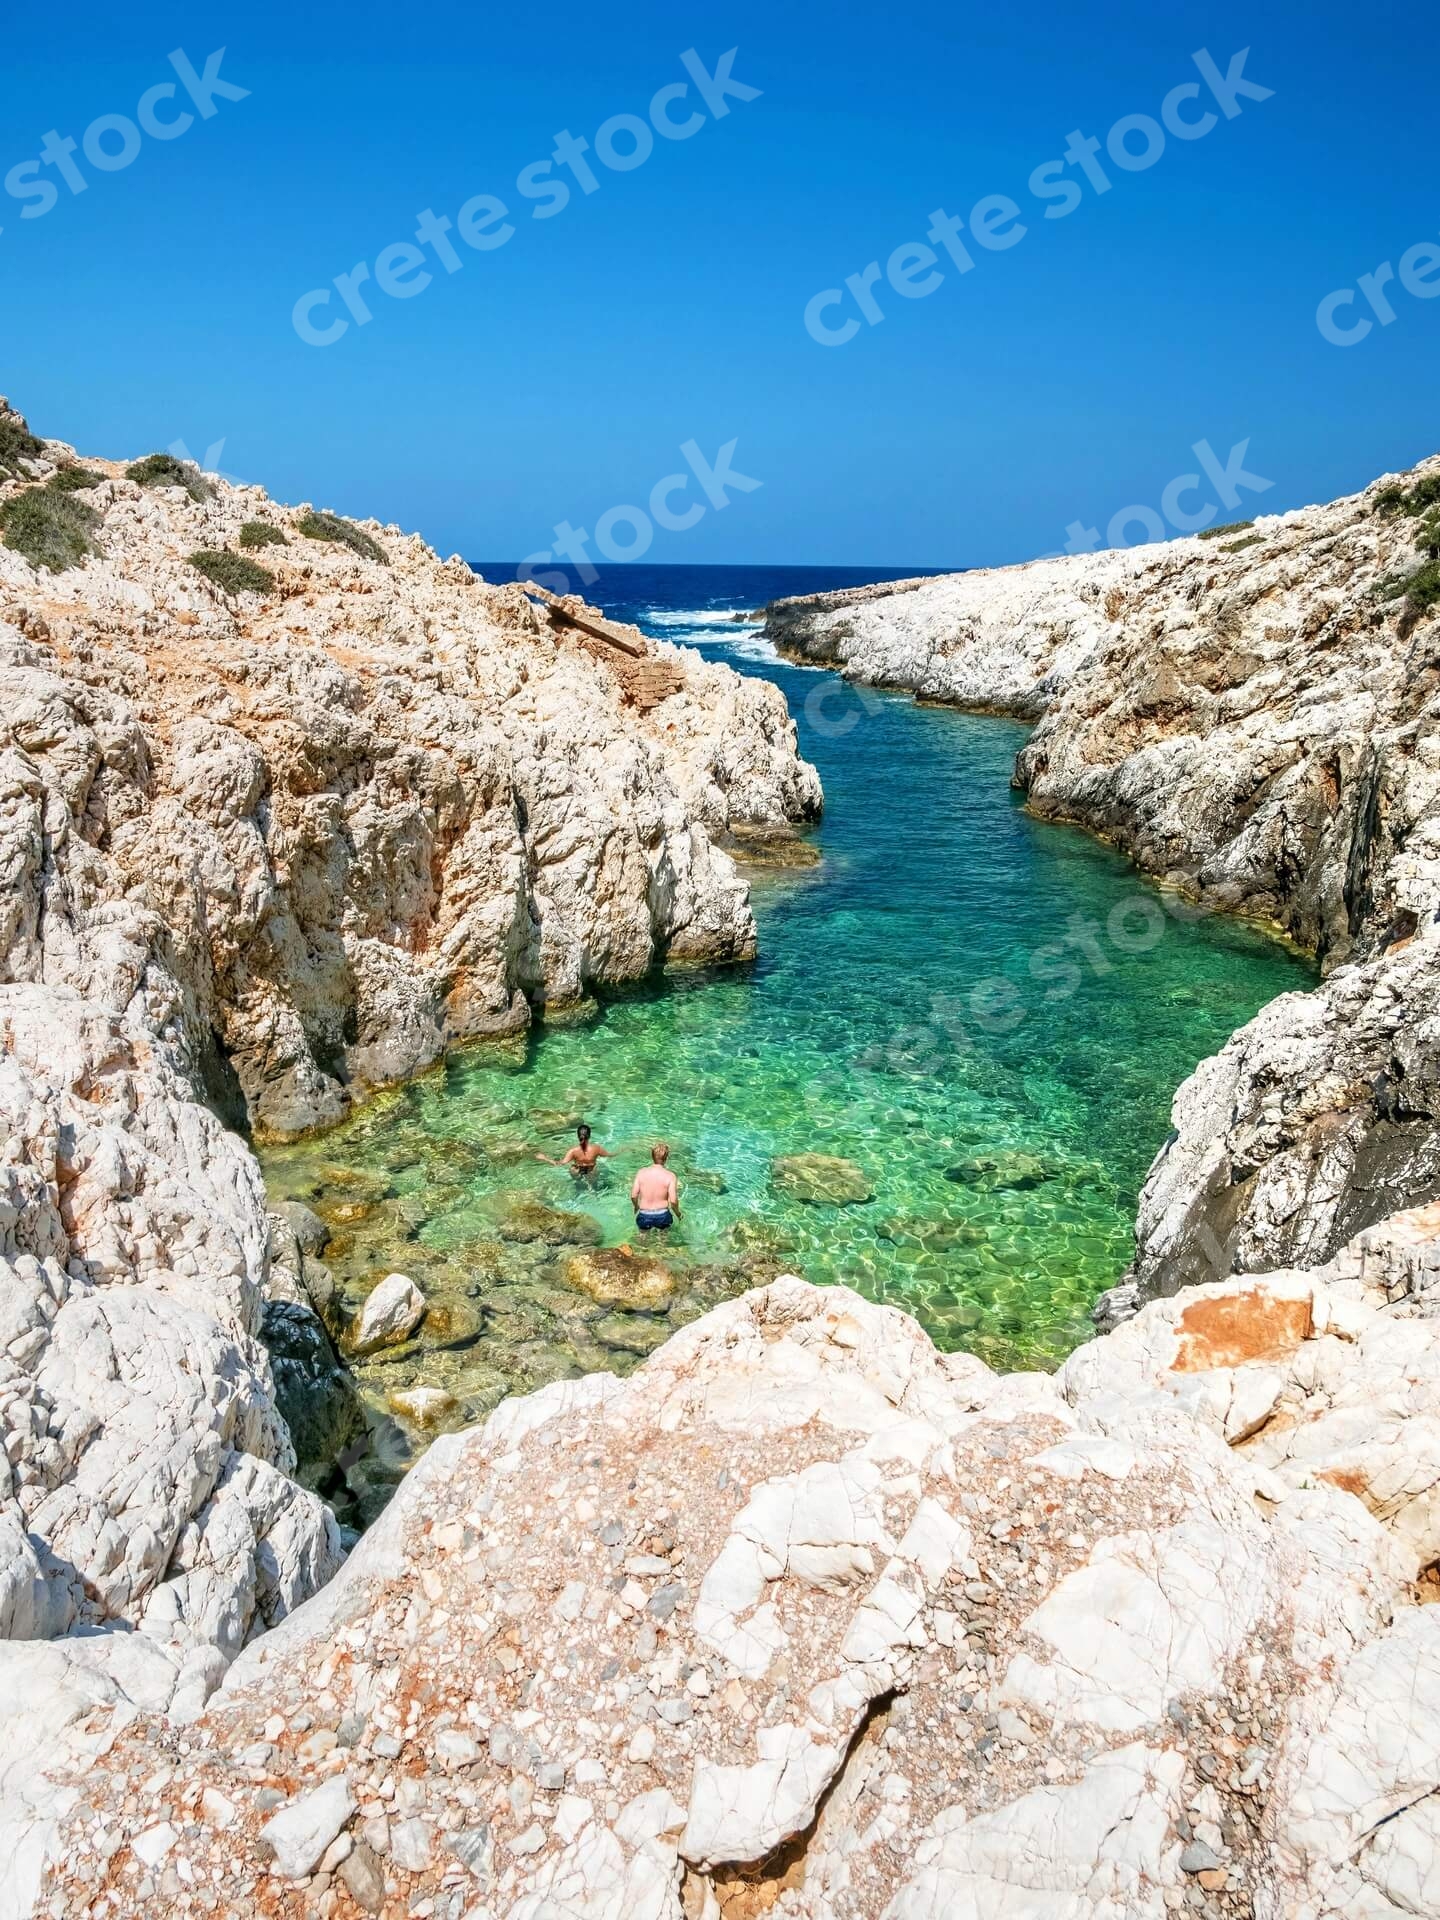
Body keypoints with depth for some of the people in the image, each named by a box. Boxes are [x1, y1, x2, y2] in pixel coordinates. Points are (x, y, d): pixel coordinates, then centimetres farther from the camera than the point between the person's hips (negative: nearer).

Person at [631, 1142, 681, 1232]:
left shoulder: (641, 1173, -8)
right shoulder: (670, 1176, -14)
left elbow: (633, 1196, -4)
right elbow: (673, 1201, -14)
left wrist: (636, 1206, 17)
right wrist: (678, 1213, 5)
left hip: (644, 1216, 1)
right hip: (662, 1216, -1)